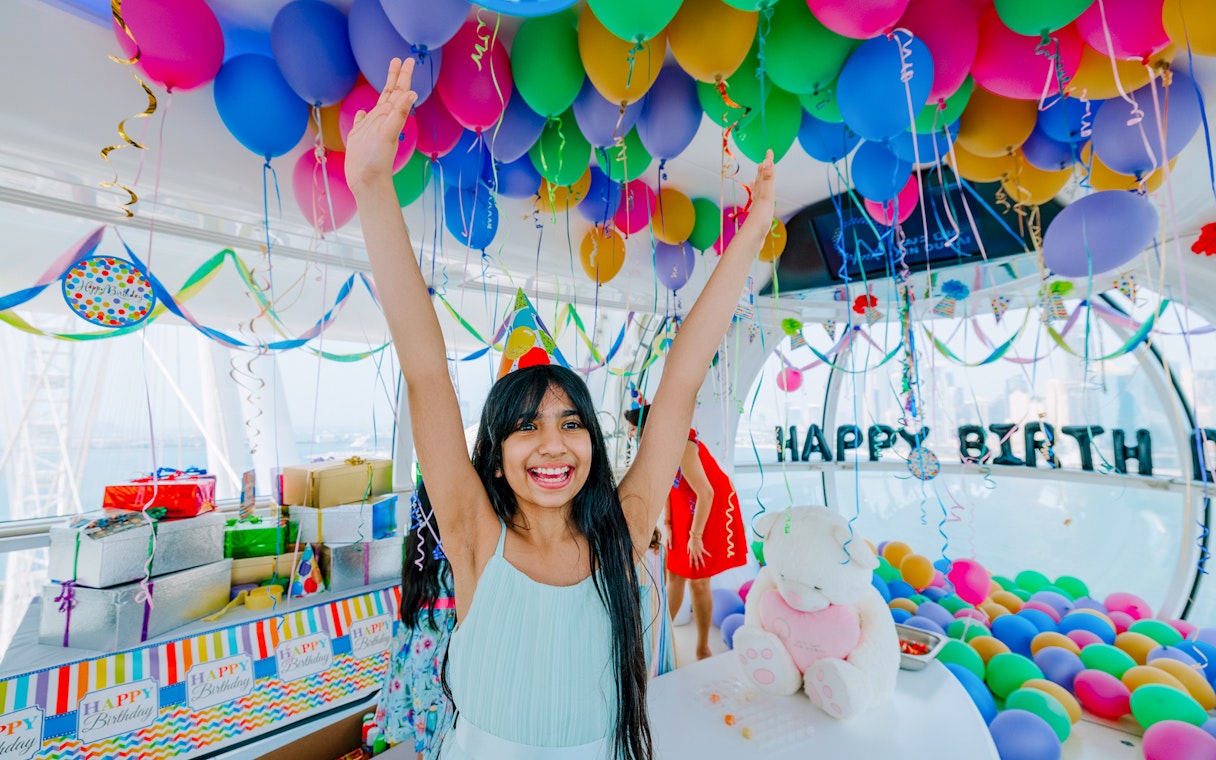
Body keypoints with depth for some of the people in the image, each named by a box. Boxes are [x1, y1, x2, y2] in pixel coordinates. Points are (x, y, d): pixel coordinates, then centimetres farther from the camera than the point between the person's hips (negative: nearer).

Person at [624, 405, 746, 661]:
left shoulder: (680, 446, -31)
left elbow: (706, 493, -29)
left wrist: (695, 536, -20)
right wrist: (667, 523, 0)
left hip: (711, 508, -7)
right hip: (685, 509, 8)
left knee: (698, 580, 3)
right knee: (674, 573, 14)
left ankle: (703, 650, 22)